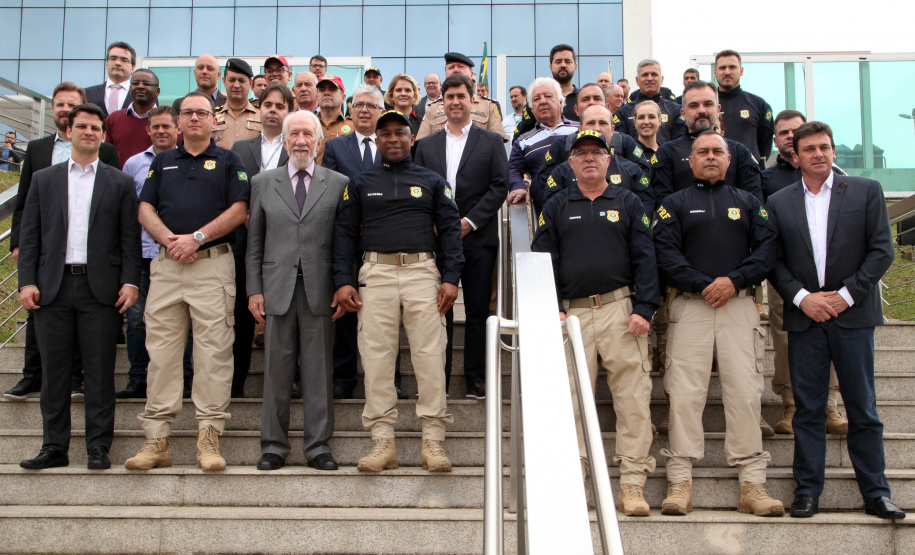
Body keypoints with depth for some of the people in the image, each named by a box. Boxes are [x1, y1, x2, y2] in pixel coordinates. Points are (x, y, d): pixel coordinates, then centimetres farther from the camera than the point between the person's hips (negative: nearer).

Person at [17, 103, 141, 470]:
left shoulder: (120, 183, 10)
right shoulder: (43, 180, 14)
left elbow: (130, 237, 4)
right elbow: (30, 236, 9)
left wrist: (130, 281, -6)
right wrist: (27, 282, -1)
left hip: (101, 288, -2)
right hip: (53, 287, 2)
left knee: (100, 371, 0)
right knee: (54, 370, 5)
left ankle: (98, 448, 7)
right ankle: (55, 447, 13)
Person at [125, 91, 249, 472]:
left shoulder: (228, 161, 11)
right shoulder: (162, 162, 20)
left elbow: (238, 209, 0)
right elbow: (145, 209, 11)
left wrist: (197, 237, -10)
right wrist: (170, 239, -7)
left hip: (213, 264, -3)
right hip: (165, 265, 3)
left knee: (213, 351, -7)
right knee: (161, 351, 0)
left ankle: (209, 437, -4)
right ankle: (156, 439, 4)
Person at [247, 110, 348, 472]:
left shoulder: (338, 184, 8)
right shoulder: (263, 183, 12)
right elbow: (254, 242, 10)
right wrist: (254, 289, 2)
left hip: (319, 290, -1)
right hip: (277, 289, 1)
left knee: (319, 370, 3)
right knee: (276, 370, 5)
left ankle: (318, 445, 11)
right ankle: (274, 445, 14)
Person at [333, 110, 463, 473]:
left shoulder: (432, 182, 15)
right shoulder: (360, 184, 16)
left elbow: (450, 229, 9)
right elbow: (345, 233, 11)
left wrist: (451, 278, -3)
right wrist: (342, 281, -1)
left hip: (422, 272, 0)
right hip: (375, 273, 1)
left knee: (430, 355, -6)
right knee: (376, 357, -3)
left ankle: (433, 441, -1)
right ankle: (382, 441, 2)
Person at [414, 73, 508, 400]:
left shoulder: (491, 142, 8)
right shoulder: (427, 145, 15)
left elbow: (499, 186, -1)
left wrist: (471, 221, -10)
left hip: (478, 238, -1)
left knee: (477, 311, 1)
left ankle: (476, 380, 8)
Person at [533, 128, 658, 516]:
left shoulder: (629, 204, 12)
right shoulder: (556, 207, 14)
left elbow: (645, 259, 7)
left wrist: (644, 309, -5)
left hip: (621, 310, 0)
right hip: (572, 312, 1)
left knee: (633, 396, -5)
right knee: (571, 397, 1)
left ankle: (633, 484, 1)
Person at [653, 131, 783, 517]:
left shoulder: (749, 203, 19)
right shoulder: (674, 204, 13)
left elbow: (767, 249, 7)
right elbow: (665, 253, 0)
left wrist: (735, 281, -9)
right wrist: (703, 285, -12)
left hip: (739, 303, 1)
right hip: (690, 304, -1)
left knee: (745, 391, -5)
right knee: (684, 392, -7)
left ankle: (752, 483, -3)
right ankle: (680, 481, -4)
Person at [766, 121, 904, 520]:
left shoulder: (866, 191, 6)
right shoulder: (778, 203, 9)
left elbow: (882, 251, 0)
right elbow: (774, 261, 5)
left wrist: (846, 294, -8)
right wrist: (801, 297, -9)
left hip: (852, 313, -1)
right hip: (804, 316, 1)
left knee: (863, 409, 3)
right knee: (808, 409, 3)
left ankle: (876, 492, 11)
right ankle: (807, 490, 10)